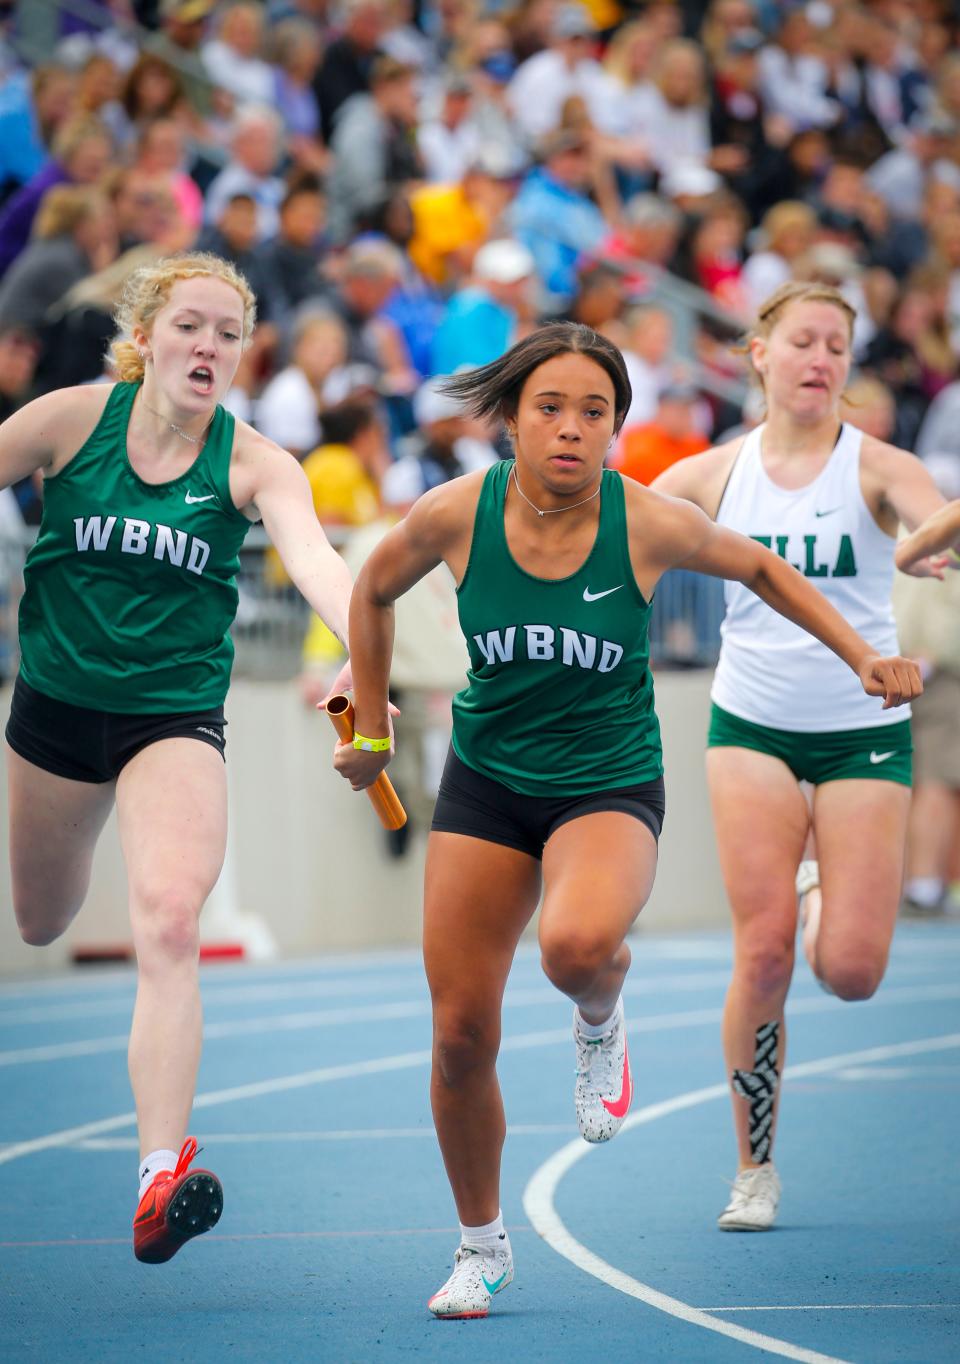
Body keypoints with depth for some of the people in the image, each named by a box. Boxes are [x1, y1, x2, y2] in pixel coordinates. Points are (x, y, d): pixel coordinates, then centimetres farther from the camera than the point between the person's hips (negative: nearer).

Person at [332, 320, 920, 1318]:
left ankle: (600, 1019, 3)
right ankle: (482, 1247, 23)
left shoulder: (650, 524, -16)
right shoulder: (454, 515, -13)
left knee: (578, 943, -36)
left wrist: (862, 656, -1)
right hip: (486, 782, 2)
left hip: (610, 786, -2)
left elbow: (759, 568, 5)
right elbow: (376, 589, 9)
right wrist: (370, 727, 14)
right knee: (461, 1036, -1)